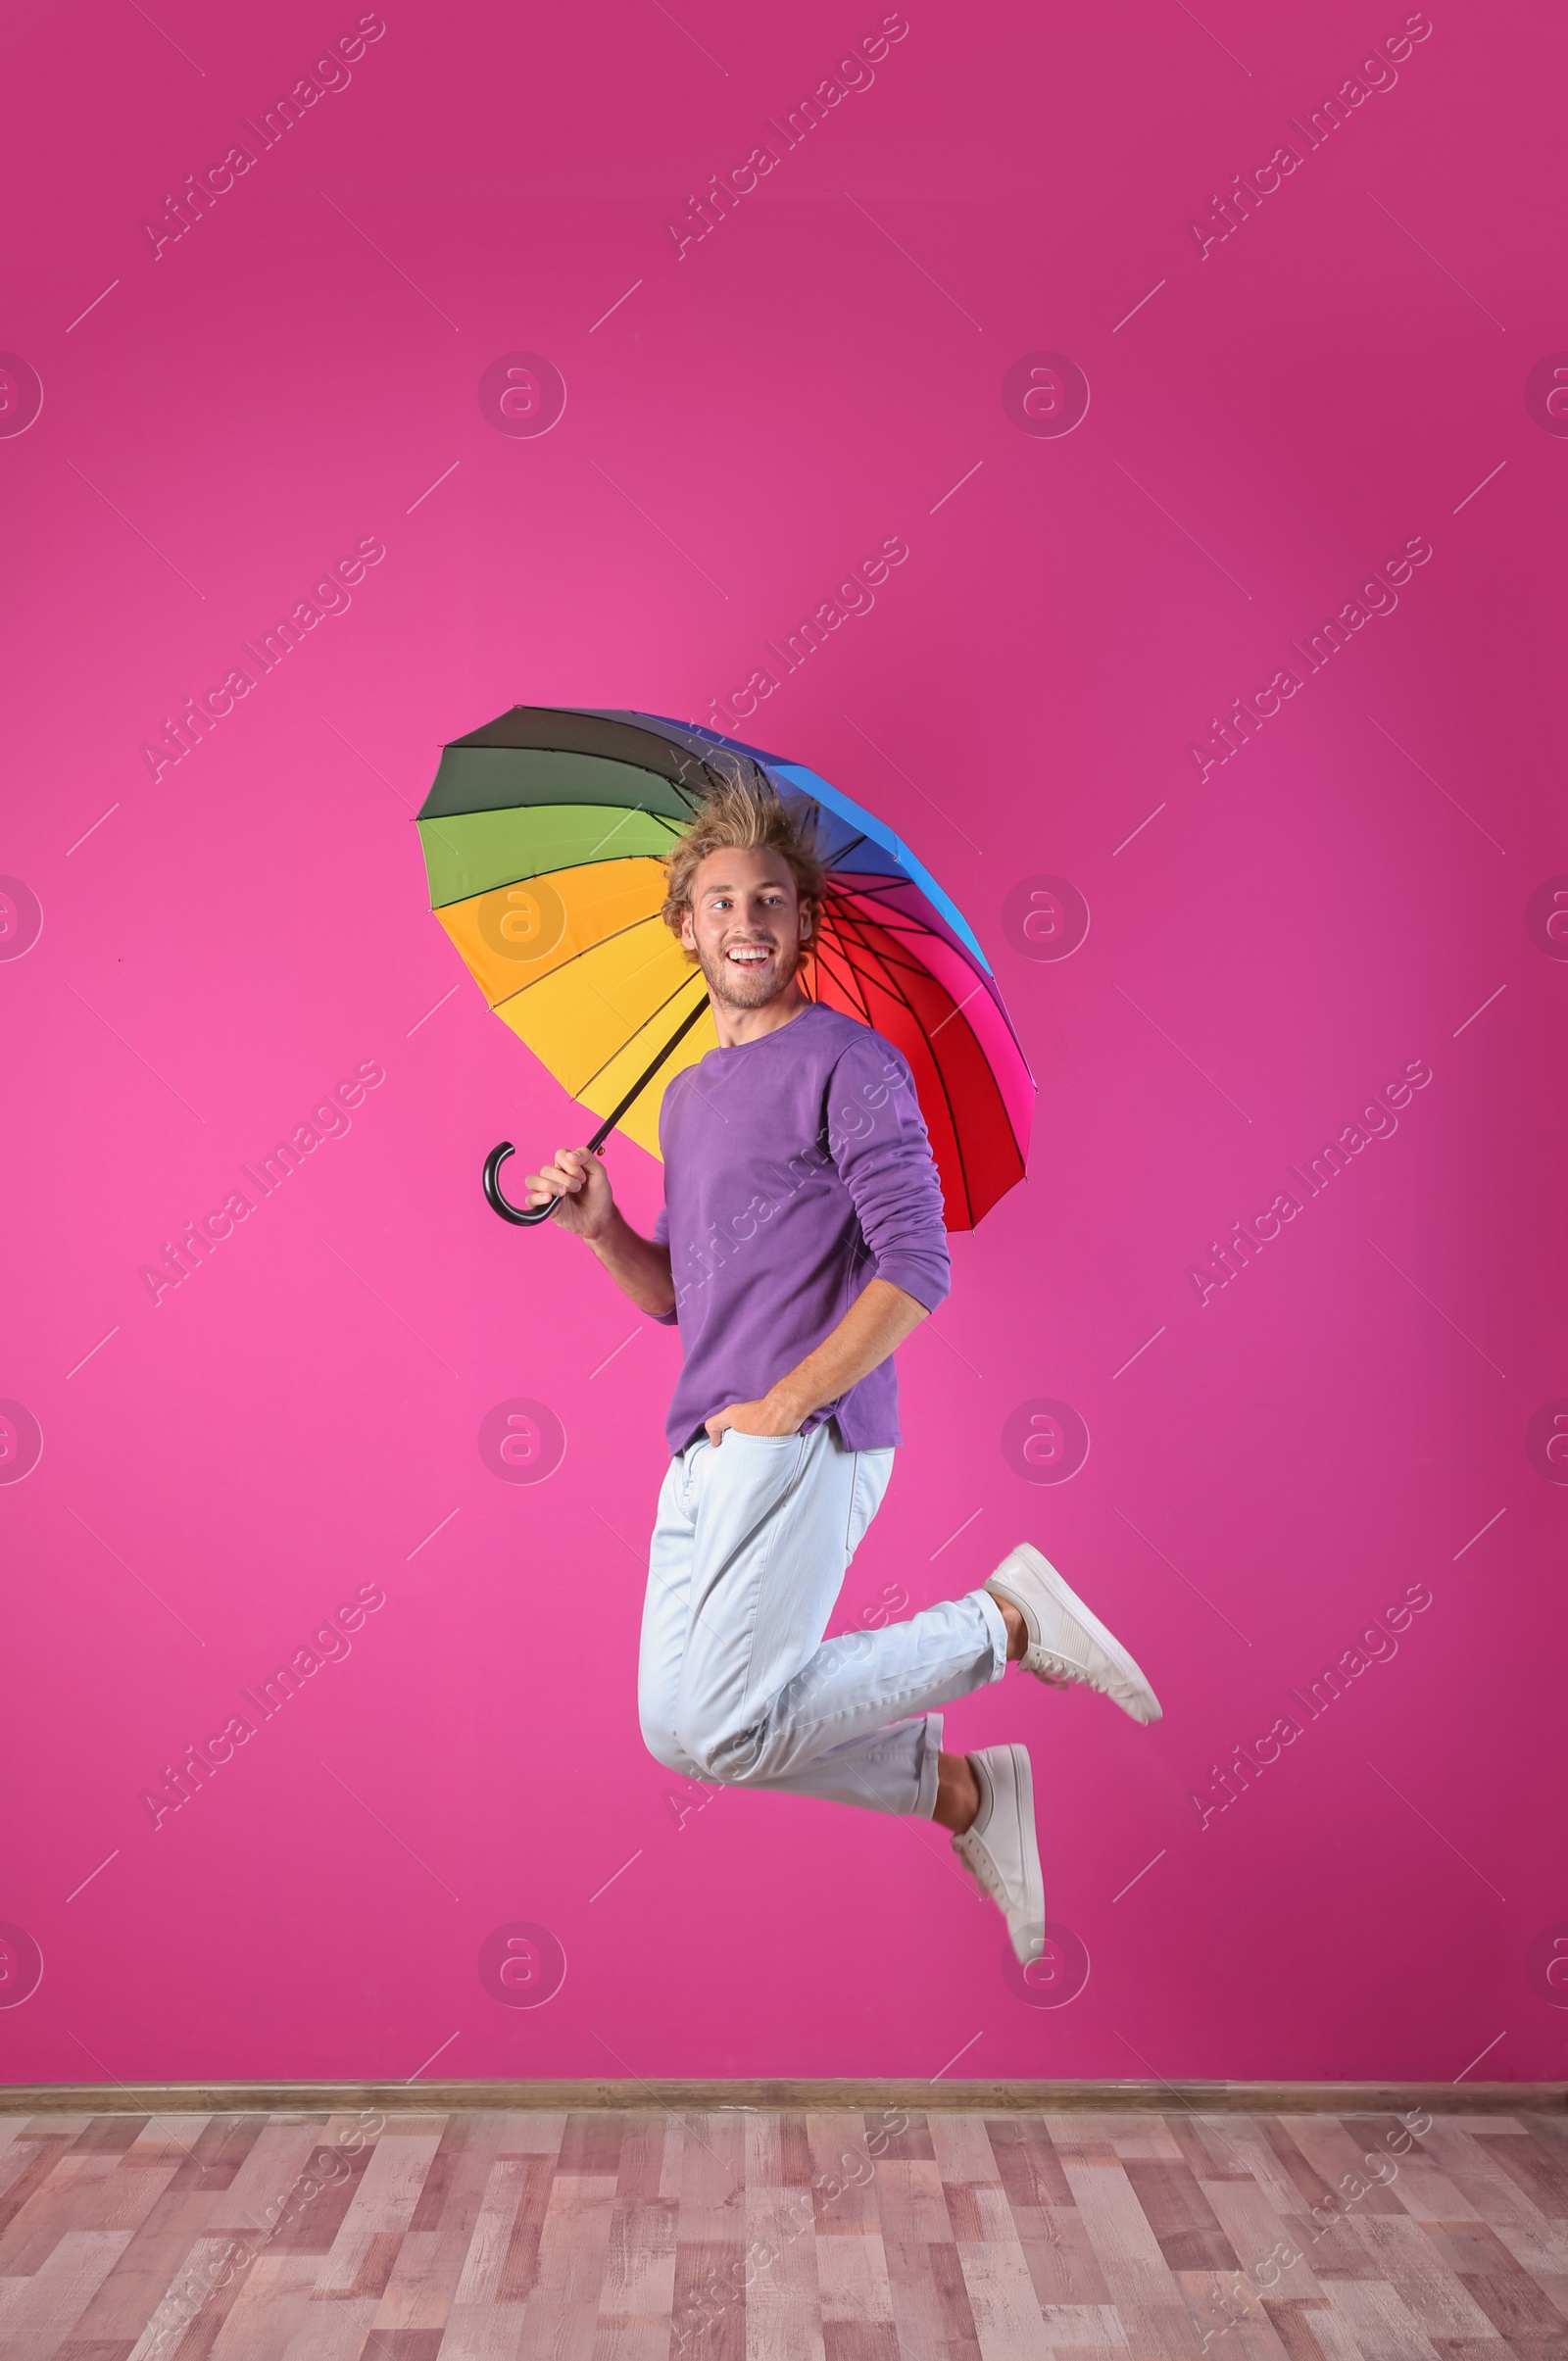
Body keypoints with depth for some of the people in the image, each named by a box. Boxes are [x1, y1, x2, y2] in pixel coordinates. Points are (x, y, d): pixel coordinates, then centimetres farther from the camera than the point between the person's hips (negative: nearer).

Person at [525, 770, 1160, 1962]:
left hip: (807, 1439, -8)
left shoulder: (847, 1062, -6)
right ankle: (967, 1794, 18)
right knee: (674, 1724, 6)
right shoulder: (685, 1096, 20)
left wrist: (781, 1407, -15)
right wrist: (600, 1227, 4)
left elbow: (917, 1268, -14)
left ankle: (1006, 1620, 1)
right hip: (704, 1455, 9)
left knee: (719, 1730, -16)